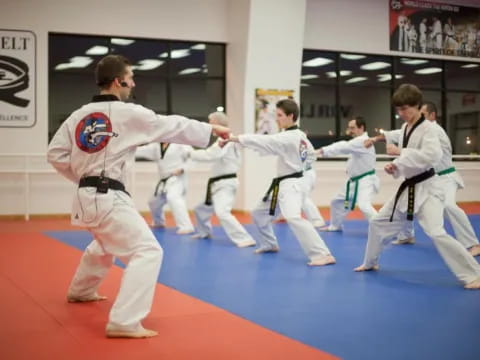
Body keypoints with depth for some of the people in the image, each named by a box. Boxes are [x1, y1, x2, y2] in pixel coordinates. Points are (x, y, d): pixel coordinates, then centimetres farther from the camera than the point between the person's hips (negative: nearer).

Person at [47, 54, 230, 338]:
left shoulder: (78, 115, 8)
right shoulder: (129, 113, -11)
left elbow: (56, 154, 8)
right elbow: (172, 126, -3)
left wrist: (83, 176, 15)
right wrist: (212, 129, 8)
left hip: (86, 196, 9)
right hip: (109, 198, -9)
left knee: (104, 245, 34)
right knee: (147, 251, -11)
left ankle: (81, 292, 54)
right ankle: (124, 322, -19)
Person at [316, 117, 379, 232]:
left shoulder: (363, 141, -21)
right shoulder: (357, 141, 13)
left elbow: (343, 147, -32)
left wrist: (322, 150, -36)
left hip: (365, 181, -10)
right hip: (354, 181, 10)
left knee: (364, 206, -29)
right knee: (337, 202, 18)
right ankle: (335, 225, 38)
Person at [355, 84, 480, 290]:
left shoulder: (427, 128, -15)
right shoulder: (405, 128, 9)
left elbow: (433, 155, -31)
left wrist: (401, 154, -25)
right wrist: (395, 167, -1)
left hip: (425, 189, -8)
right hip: (408, 189, 8)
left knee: (436, 233, -22)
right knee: (378, 223, 15)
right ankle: (370, 263, 36)